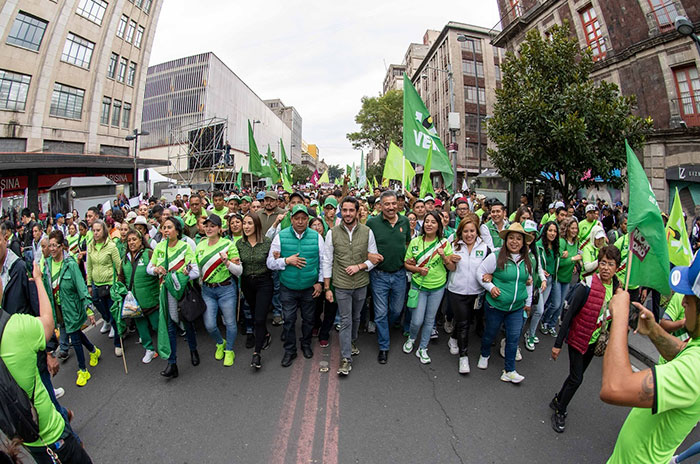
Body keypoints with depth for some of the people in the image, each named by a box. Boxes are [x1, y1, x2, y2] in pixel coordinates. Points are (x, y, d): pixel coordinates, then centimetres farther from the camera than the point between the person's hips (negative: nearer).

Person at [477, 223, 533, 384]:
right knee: (490, 333, 13)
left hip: (517, 307, 4)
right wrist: (490, 287, -19)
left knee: (514, 338, 4)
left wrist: (528, 302, 18)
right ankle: (484, 355, 42)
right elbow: (480, 272, -8)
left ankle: (509, 371, 18)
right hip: (495, 305, -4)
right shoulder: (496, 256, -14)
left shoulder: (527, 260, 3)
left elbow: (528, 281, 16)